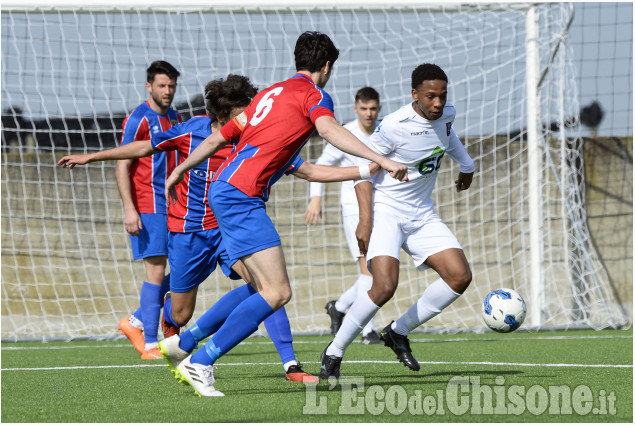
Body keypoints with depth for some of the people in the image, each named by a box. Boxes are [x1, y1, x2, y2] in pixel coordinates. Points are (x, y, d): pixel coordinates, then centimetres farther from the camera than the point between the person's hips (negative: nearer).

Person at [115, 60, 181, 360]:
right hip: (148, 207, -7)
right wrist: (129, 209, -18)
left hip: (173, 208, 7)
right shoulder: (138, 120, -7)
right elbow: (122, 167, -10)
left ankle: (136, 322, 14)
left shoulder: (175, 119, 16)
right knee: (156, 270, -10)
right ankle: (150, 345, -8)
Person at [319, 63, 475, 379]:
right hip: (385, 210, -7)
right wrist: (365, 219, -24)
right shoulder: (395, 126, -22)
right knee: (385, 286, -25)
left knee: (460, 276, -7)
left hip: (421, 215, 7)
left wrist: (466, 164, 42)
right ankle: (334, 353, -9)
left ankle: (398, 332, 9)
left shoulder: (445, 114, -1)